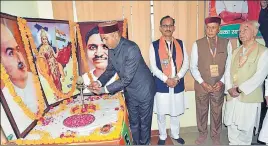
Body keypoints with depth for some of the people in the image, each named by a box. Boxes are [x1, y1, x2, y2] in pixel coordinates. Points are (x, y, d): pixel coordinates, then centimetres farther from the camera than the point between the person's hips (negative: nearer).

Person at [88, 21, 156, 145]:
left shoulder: (131, 49, -29)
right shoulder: (111, 49, -4)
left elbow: (127, 78, -29)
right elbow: (110, 69, 8)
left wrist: (105, 90, -25)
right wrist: (99, 82, -9)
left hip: (143, 90, -6)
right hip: (129, 91, 7)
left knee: (144, 122, 14)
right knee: (133, 122, 21)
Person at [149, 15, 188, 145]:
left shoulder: (180, 44, 4)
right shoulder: (154, 45, -4)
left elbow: (186, 63, 0)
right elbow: (153, 67, -9)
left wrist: (177, 78, -13)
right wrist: (166, 79, -17)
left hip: (178, 85, 3)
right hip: (161, 85, -2)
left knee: (176, 113, 17)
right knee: (161, 114, 11)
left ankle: (175, 134, 40)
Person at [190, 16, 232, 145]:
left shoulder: (226, 43, -4)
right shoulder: (197, 44, -8)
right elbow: (193, 67, -7)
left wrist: (222, 82, -10)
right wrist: (202, 83, -13)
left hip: (219, 85, 1)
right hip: (201, 85, 0)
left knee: (217, 112, 16)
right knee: (201, 111, 15)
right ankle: (202, 134, 38)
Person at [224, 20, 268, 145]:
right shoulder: (236, 51, 13)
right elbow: (228, 71, 8)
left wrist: (239, 89, -15)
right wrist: (230, 88, -6)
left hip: (249, 98, -5)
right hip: (232, 96, 5)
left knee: (245, 129, 7)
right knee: (232, 127, 13)